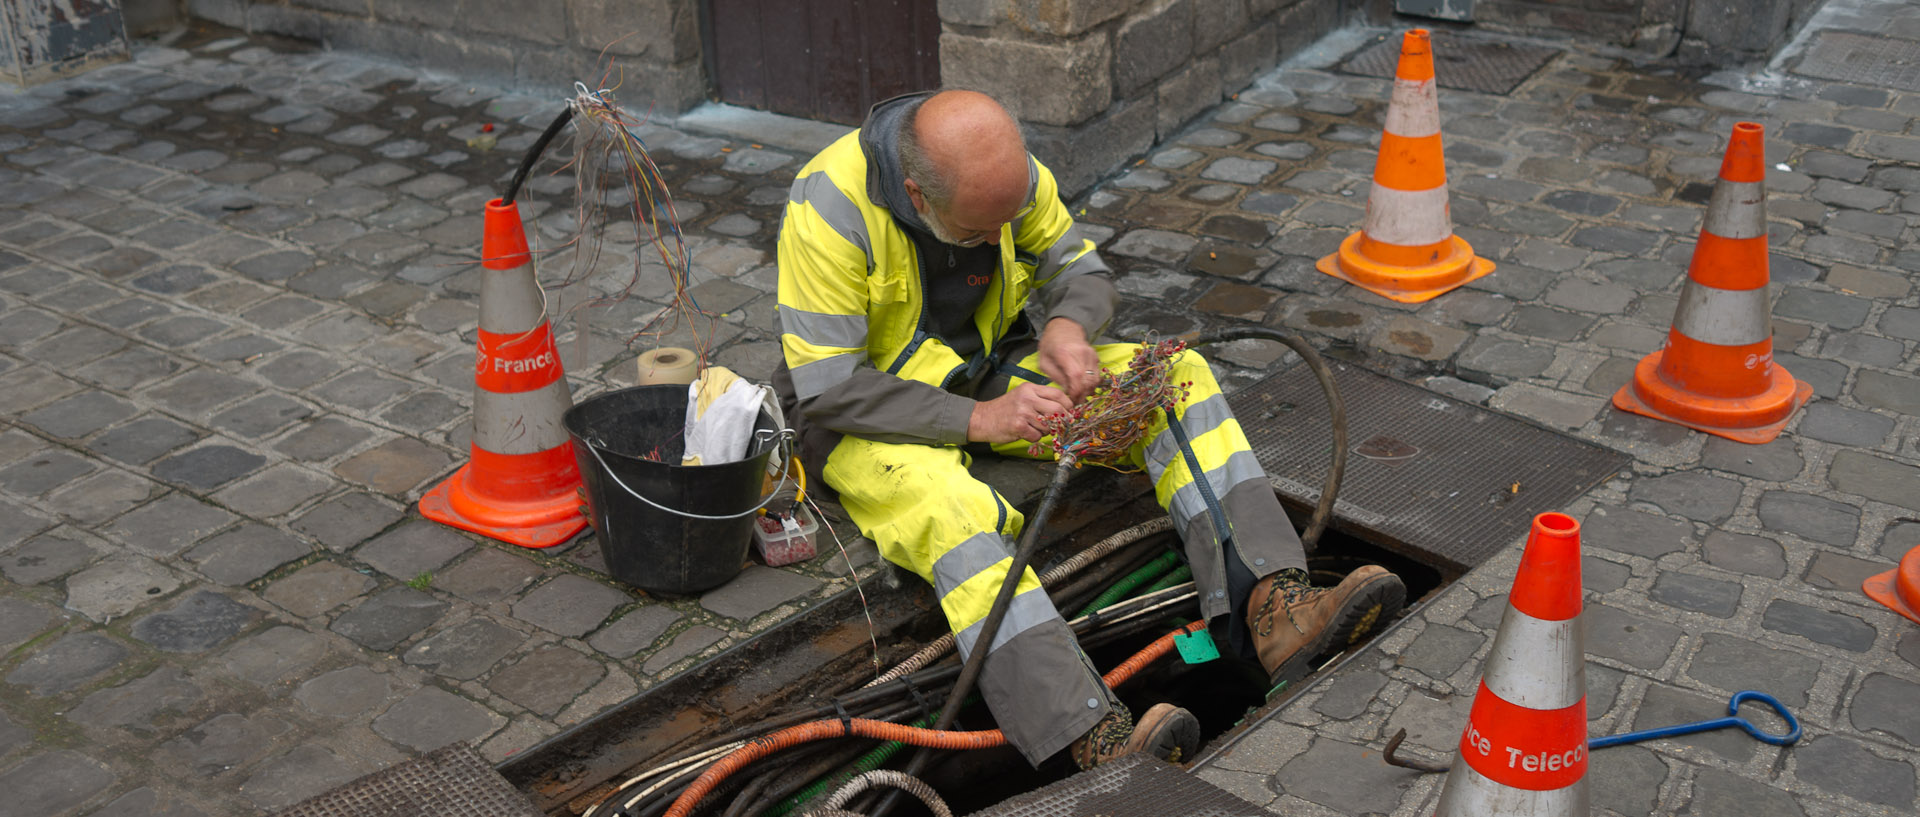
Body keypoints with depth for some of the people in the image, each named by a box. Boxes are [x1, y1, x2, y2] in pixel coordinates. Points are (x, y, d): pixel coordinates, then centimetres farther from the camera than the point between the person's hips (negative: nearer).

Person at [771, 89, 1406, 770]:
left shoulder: (1010, 172, -10)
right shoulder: (829, 210, -26)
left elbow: (1080, 268, 5)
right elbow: (829, 389, -25)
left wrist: (1068, 325, -20)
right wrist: (978, 420, -30)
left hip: (988, 369, 6)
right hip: (864, 413, -6)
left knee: (1176, 377, -12)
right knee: (952, 512, -38)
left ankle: (1272, 608, -27)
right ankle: (1103, 747, -50)